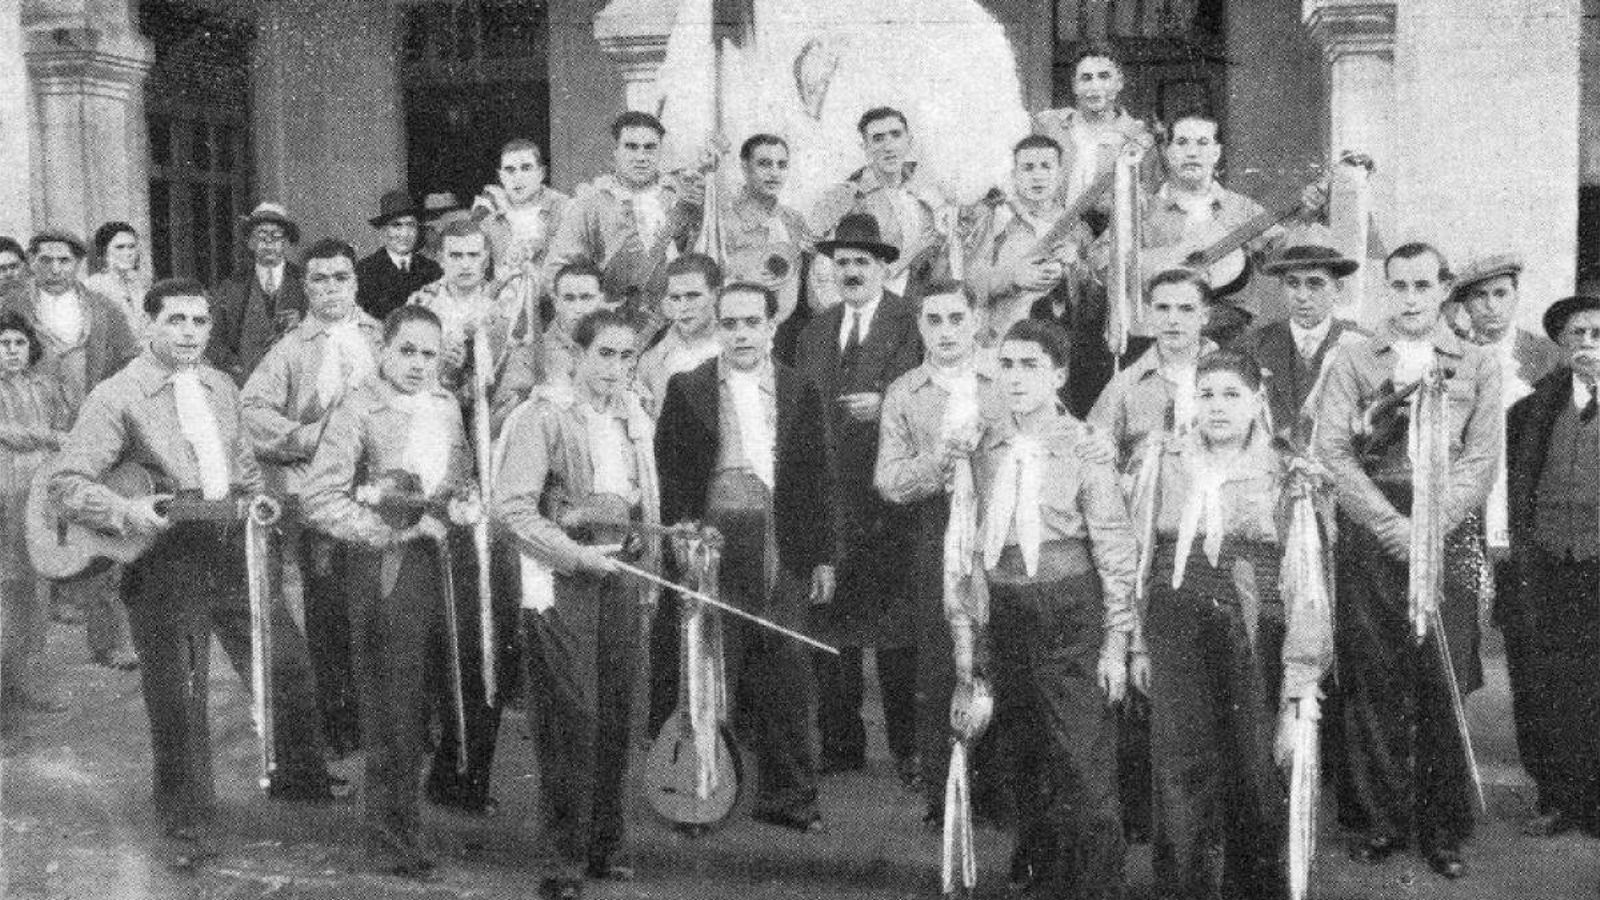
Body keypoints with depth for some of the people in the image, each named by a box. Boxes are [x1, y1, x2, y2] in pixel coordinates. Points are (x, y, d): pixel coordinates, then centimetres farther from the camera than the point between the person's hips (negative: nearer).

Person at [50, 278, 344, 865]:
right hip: (163, 563, -6)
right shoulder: (117, 397, -10)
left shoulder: (222, 388, 11)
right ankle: (189, 826, 17)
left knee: (287, 664, 10)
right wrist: (126, 514, -28)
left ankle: (298, 777, 32)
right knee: (177, 700, 2)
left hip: (231, 552, 6)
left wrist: (258, 504, 6)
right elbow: (66, 483, -15)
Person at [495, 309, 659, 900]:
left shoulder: (634, 420, 16)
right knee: (571, 718, -6)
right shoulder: (541, 418, -5)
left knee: (615, 717, 7)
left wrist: (651, 549, 6)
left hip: (620, 579, 6)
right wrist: (576, 553, -16)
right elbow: (512, 507, -12)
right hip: (561, 584, -6)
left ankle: (605, 847, 18)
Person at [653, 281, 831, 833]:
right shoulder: (687, 390, 4)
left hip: (784, 554, 2)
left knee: (784, 676, 5)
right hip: (713, 553, -2)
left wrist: (821, 554, 8)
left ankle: (788, 798, 15)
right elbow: (668, 476, 2)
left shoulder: (799, 391, 10)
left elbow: (815, 477, 11)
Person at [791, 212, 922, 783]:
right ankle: (839, 744, 13)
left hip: (888, 495, -4)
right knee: (827, 621, 3)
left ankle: (908, 747, 6)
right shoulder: (816, 331, 18)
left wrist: (882, 404, -23)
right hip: (824, 495, 5)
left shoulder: (910, 324, 1)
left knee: (895, 623, -4)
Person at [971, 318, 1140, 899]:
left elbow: (1116, 555, -6)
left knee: (1084, 769, -5)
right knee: (1025, 761, 14)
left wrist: (1117, 644, -9)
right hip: (1004, 612, 5)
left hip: (1071, 616, -4)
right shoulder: (984, 448, 5)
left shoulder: (1084, 448, -8)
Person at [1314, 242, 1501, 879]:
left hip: (1448, 533, 0)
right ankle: (1383, 820, 11)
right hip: (1368, 533, 0)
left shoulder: (1478, 366, 10)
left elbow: (1479, 461, 2)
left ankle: (1443, 831, 10)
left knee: (1445, 685, 0)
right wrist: (1396, 528, -10)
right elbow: (1332, 451, -1)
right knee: (1373, 683, 1)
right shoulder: (1353, 361, 9)